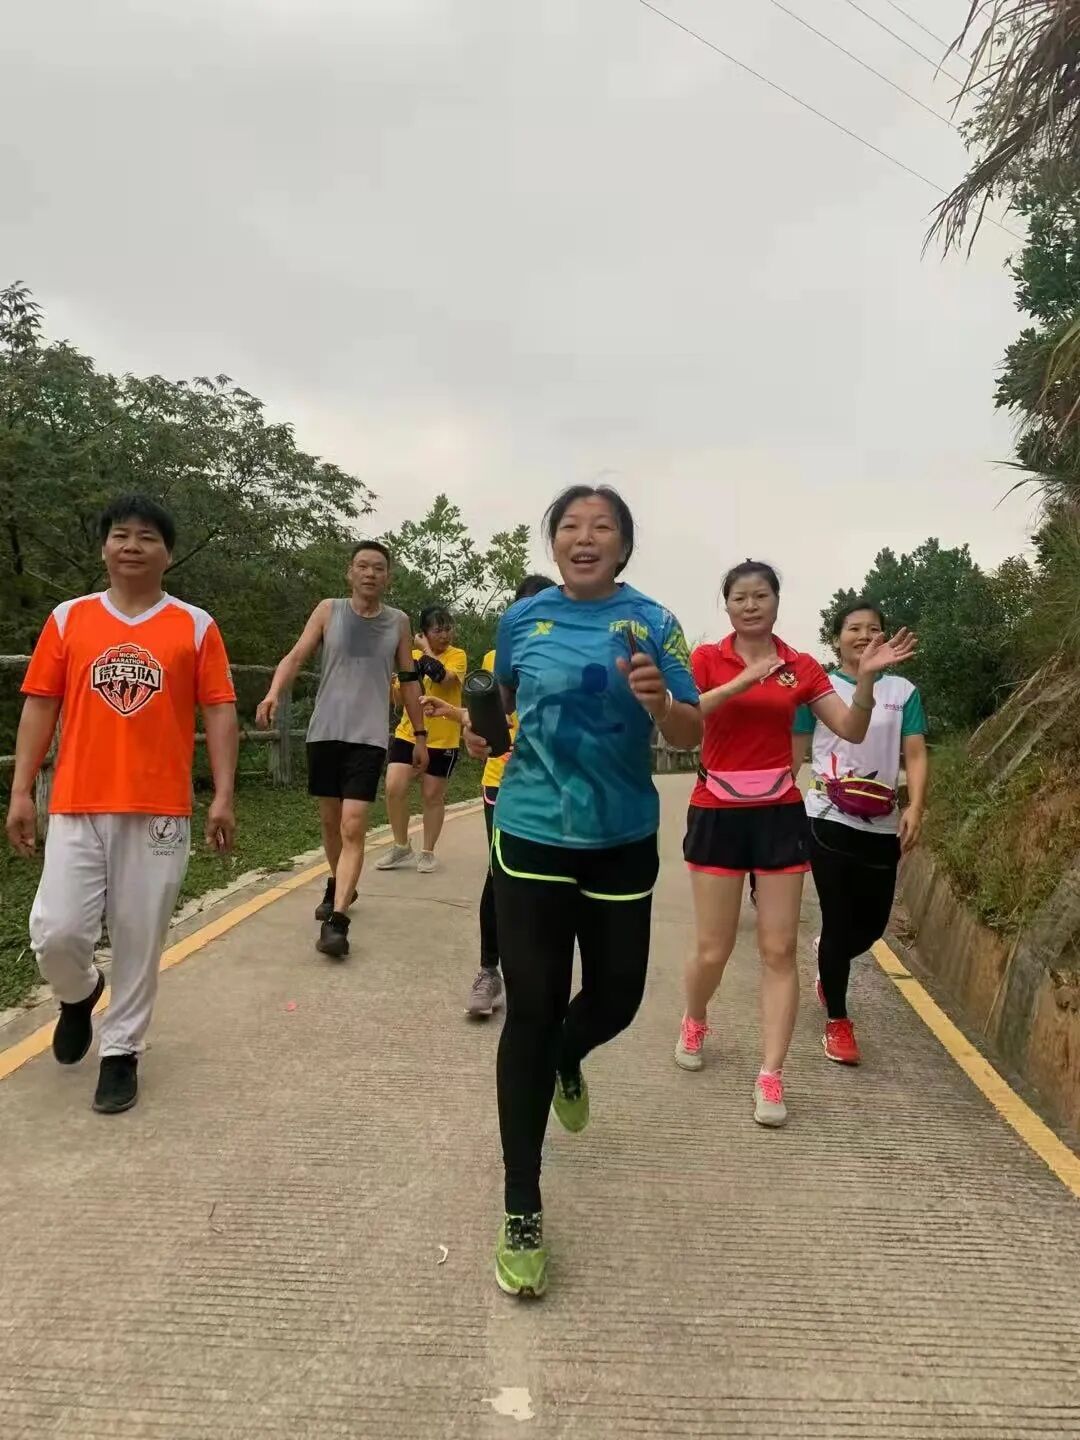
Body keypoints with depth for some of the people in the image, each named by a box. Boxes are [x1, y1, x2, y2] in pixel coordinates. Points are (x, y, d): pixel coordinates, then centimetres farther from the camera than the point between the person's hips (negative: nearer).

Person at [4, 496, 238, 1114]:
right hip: (76, 808, 1)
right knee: (56, 933, -4)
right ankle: (80, 994, 30)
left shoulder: (196, 626, 3)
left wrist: (224, 797, -6)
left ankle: (122, 1052, 23)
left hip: (160, 811, -1)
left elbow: (220, 713, 2)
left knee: (140, 941, 4)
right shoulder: (68, 618, 8)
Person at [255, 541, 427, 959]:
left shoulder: (398, 622, 6)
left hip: (370, 735, -1)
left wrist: (420, 735, 13)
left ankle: (336, 920, -13)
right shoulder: (329, 610, 4)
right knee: (329, 819, 14)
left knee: (353, 825, -12)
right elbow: (296, 657, -4)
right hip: (325, 731, 1)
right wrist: (274, 693, -24)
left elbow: (409, 681, 13)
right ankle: (338, 885, 38)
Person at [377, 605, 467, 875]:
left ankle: (428, 853, 22)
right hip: (408, 733, 3)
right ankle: (402, 848, 12)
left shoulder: (457, 656, -5)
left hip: (443, 739, -3)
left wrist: (426, 650, -16)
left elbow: (443, 678, -26)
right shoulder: (412, 656, 6)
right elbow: (398, 699, 6)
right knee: (394, 788, -7)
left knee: (433, 796, 6)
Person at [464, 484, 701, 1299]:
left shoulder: (653, 622, -5)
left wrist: (659, 703, -31)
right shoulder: (523, 619, 0)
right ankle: (522, 1215, 12)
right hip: (532, 835, 0)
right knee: (531, 1013, -2)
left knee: (616, 998, 12)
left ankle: (568, 1062, 51)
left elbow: (692, 736, -14)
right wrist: (483, 728, 9)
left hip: (623, 841, 1)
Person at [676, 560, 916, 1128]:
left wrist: (866, 677, -16)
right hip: (717, 815, -2)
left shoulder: (801, 667, 4)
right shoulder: (707, 659, -3)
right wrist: (744, 681, -30)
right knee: (713, 950, 5)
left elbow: (852, 730, -1)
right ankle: (694, 1022, 37)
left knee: (779, 951, 2)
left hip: (779, 816, 2)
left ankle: (771, 1078, 11)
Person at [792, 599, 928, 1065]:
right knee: (839, 921, 0)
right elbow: (795, 751, 4)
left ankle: (828, 963, 44)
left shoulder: (903, 691, 6)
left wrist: (915, 807, -14)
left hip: (883, 826, 3)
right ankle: (837, 1022, 16)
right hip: (829, 821, -3)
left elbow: (915, 755, 1)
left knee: (872, 923, 10)